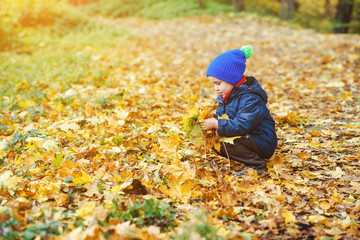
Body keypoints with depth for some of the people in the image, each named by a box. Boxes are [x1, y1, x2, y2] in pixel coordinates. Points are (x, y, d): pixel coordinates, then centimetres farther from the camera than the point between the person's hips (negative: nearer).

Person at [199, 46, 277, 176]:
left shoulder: (251, 98, -22)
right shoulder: (226, 96, 8)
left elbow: (241, 125, -31)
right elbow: (219, 116, 14)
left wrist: (216, 124, -31)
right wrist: (209, 120, -8)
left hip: (263, 143, -10)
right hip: (247, 137, 10)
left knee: (226, 143, -28)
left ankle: (257, 165, -16)